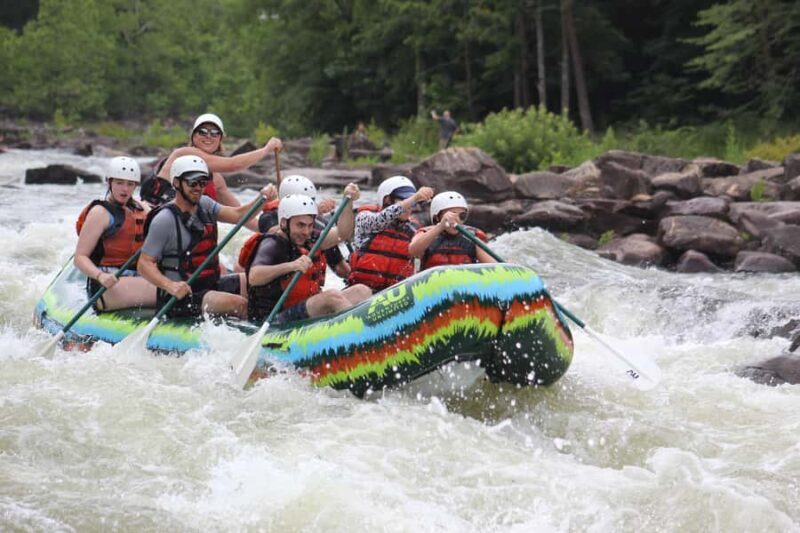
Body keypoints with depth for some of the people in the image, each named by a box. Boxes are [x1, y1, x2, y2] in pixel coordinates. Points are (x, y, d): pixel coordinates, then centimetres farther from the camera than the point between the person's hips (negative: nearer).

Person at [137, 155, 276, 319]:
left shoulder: (204, 205, 10)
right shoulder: (164, 219, -15)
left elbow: (238, 215, 4)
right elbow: (144, 264, -17)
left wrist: (262, 198, -14)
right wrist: (170, 286, -34)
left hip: (210, 285, 9)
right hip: (182, 294, -8)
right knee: (239, 304, -27)